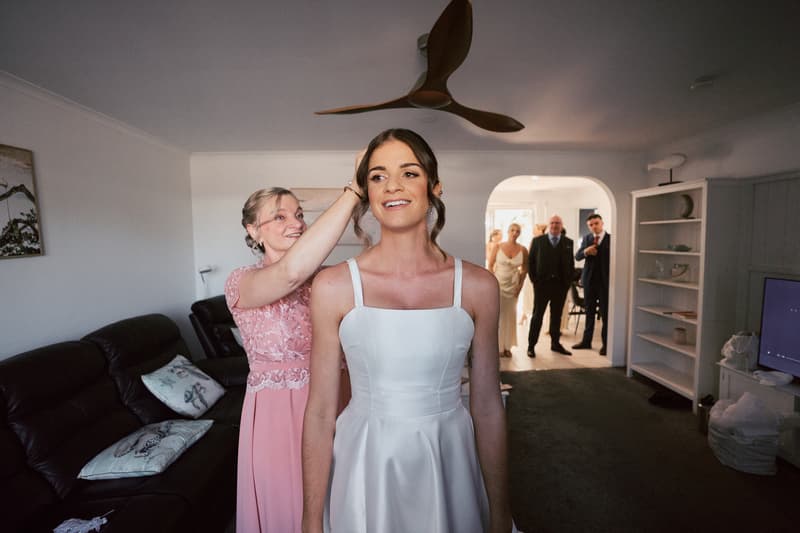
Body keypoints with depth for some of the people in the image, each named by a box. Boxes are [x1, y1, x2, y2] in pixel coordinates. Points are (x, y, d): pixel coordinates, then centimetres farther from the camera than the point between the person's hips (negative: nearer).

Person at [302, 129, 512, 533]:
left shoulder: (478, 285, -8)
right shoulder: (333, 287, -12)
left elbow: (488, 408, -2)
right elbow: (319, 412, -6)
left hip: (448, 465, 1)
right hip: (364, 469, 0)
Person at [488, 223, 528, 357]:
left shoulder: (523, 250, -3)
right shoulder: (498, 247, -8)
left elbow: (525, 269, 7)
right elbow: (490, 266, -4)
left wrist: (520, 285, -1)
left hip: (513, 285, 2)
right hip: (498, 284, -2)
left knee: (510, 315, 10)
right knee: (497, 314, 0)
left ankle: (507, 346, 23)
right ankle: (498, 346, 11)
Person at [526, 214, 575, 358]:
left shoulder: (568, 242, 7)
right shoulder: (537, 240, 2)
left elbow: (571, 263, 9)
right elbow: (530, 261, 2)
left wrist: (568, 281, 1)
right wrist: (534, 280, -3)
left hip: (561, 285, 2)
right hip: (542, 284, -2)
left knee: (557, 316, 12)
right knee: (537, 315, 3)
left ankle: (555, 343, 25)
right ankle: (531, 345, 11)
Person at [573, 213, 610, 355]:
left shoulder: (611, 238, -6)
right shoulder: (586, 238, 6)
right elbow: (577, 256, 2)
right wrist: (585, 251, -18)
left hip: (605, 281, -4)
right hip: (589, 280, 4)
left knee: (605, 313, 3)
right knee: (589, 312, 13)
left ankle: (606, 343, 13)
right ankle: (586, 341, 24)